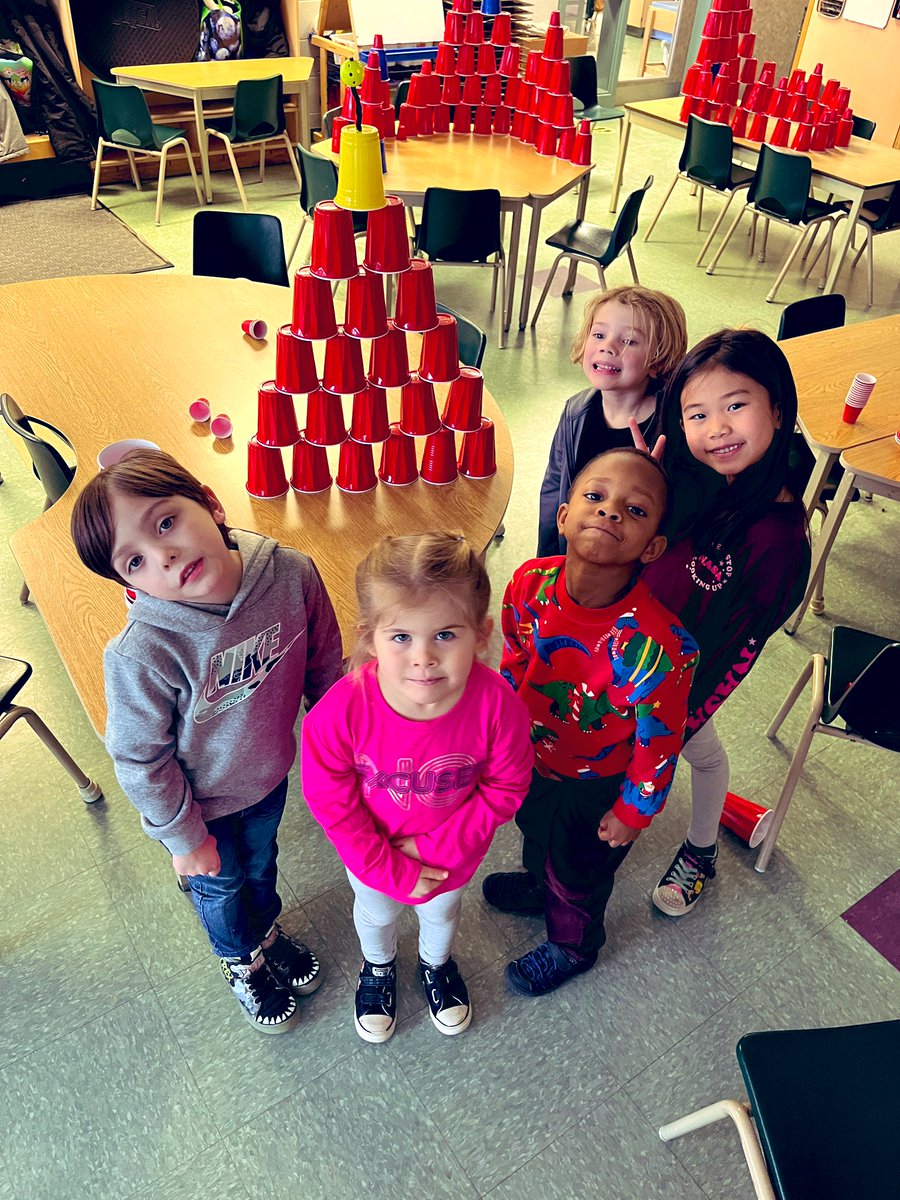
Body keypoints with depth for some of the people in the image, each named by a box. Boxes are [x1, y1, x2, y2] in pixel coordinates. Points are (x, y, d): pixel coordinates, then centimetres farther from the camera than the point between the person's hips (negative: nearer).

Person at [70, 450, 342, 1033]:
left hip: (271, 773, 3)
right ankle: (242, 960, 62)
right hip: (203, 803, -2)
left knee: (261, 861, 33)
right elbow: (139, 758, -20)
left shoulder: (291, 573, -29)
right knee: (220, 884, 28)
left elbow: (324, 664, -10)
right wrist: (183, 837, -7)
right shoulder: (141, 655, -37)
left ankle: (268, 929, 67)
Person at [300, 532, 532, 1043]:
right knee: (376, 914, 33)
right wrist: (388, 868, -17)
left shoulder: (497, 706, -36)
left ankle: (437, 963, 70)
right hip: (373, 855, 0)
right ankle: (379, 966, 69)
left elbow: (504, 790, -19)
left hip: (452, 853, 1)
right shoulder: (340, 713, -38)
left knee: (442, 911, 34)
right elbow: (331, 800, -21)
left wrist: (439, 848, -20)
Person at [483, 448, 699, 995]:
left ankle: (572, 945, 59)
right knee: (534, 825, 35)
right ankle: (539, 884, 71)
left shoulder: (659, 645, -40)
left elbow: (658, 742, -23)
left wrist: (632, 811, -10)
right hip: (532, 755, 5)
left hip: (594, 783, -4)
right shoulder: (531, 583, -25)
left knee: (579, 866, 25)